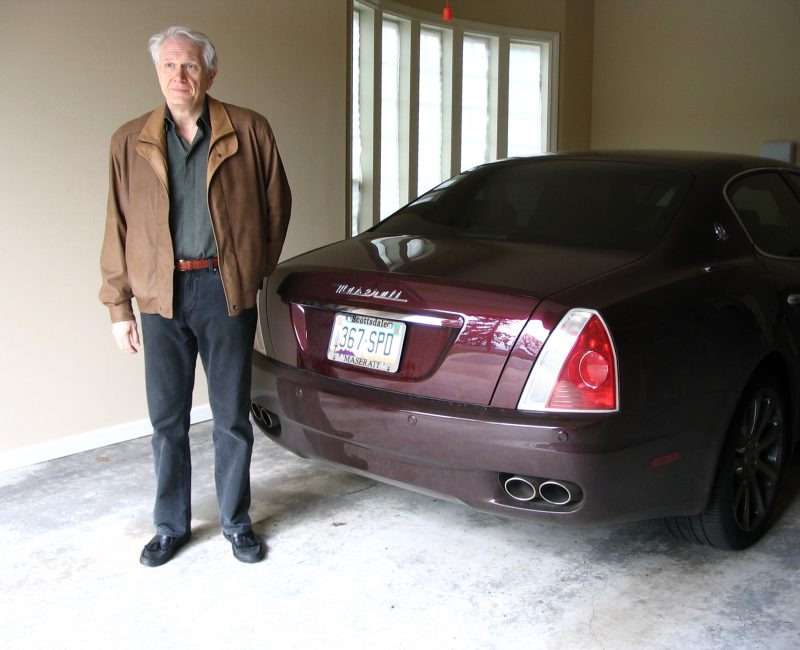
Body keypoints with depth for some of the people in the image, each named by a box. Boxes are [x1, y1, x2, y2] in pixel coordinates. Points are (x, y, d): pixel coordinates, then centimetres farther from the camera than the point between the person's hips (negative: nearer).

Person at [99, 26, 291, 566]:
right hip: (161, 294, 2)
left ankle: (237, 522, 24)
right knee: (168, 418, 10)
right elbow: (119, 227, 7)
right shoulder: (131, 142, 6)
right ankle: (171, 525, 26)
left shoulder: (249, 131, 1)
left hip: (226, 291, -1)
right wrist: (119, 306, 4)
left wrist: (256, 272, 7)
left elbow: (277, 204, 8)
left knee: (233, 416, 8)